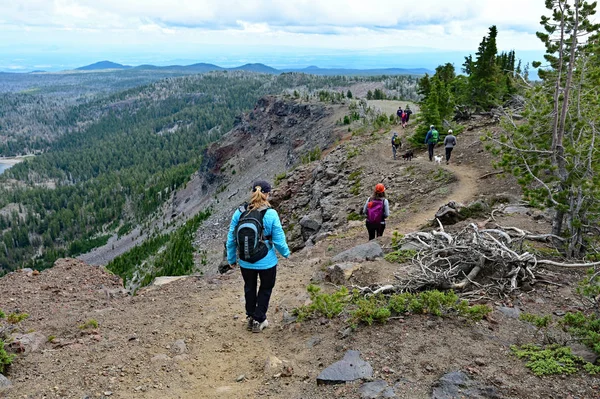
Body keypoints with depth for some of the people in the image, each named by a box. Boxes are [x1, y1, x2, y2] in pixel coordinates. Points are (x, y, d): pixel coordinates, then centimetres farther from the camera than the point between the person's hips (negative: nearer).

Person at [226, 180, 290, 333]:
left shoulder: (239, 213, -11)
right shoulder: (270, 214, -19)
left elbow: (231, 239, -4)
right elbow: (279, 240, -13)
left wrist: (231, 258, 11)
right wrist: (286, 253, 8)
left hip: (245, 263, 3)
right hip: (266, 263, -3)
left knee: (249, 288, 26)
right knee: (266, 288, 22)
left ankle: (251, 318, 39)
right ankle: (259, 320, 27)